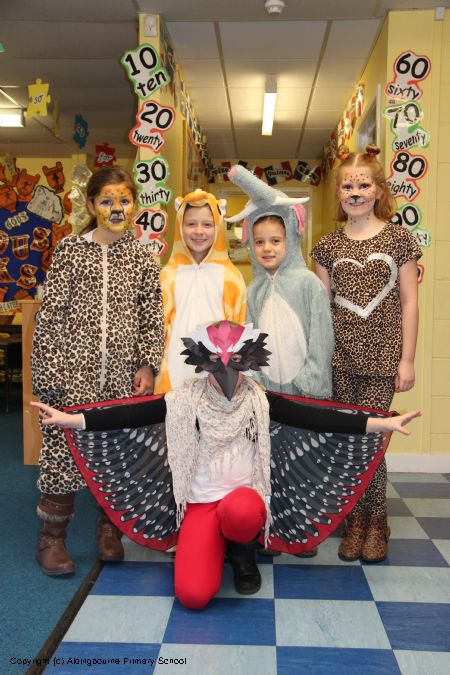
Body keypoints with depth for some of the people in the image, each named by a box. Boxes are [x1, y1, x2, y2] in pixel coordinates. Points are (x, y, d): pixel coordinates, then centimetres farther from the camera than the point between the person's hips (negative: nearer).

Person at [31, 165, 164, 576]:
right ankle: (52, 537, 16)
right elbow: (50, 314, 0)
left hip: (123, 372, 2)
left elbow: (152, 318, 9)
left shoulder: (142, 257, 10)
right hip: (74, 368, -2)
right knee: (64, 447, -1)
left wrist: (148, 365, -1)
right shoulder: (70, 249, 4)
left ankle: (110, 530, 26)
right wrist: (49, 371, -6)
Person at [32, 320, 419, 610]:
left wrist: (382, 423, -17)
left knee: (240, 512, -38)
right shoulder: (183, 401, -6)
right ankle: (217, 545, 16)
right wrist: (68, 419, -16)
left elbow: (316, 418, -10)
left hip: (245, 498, 0)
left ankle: (243, 554, 1)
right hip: (199, 505, 0)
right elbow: (129, 415, -8)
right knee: (193, 595, -19)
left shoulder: (261, 402, -5)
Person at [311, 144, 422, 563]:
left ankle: (376, 522, 20)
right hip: (340, 359, 2)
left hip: (382, 358, -2)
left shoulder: (399, 240, 2)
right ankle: (355, 521, 22)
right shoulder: (328, 246, 7)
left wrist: (407, 359, -2)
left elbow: (408, 303, 2)